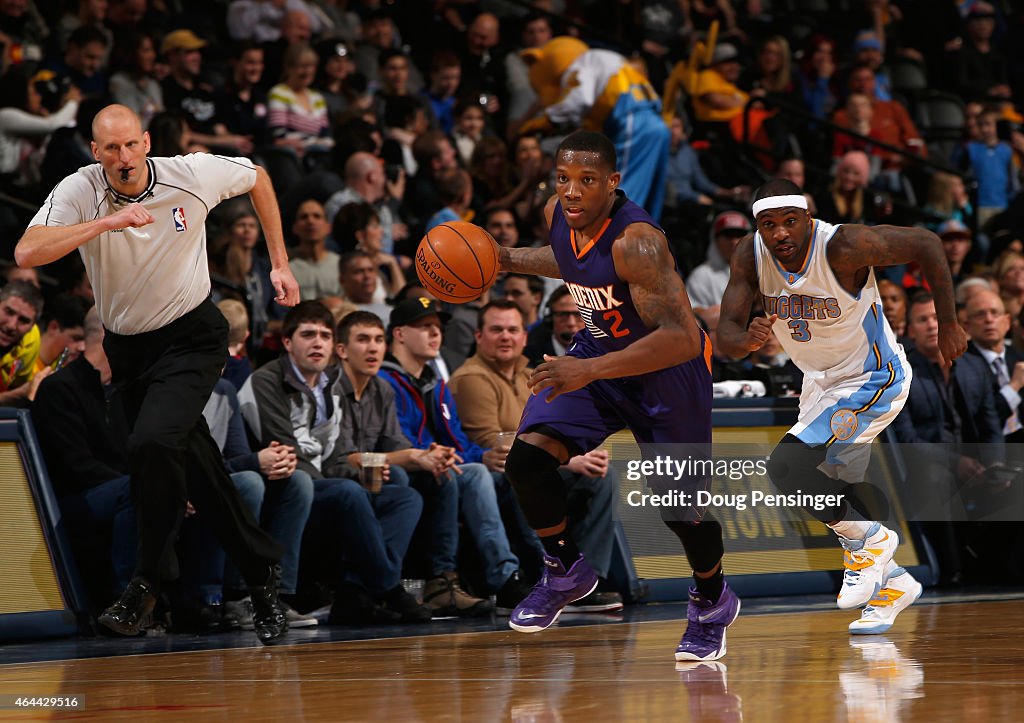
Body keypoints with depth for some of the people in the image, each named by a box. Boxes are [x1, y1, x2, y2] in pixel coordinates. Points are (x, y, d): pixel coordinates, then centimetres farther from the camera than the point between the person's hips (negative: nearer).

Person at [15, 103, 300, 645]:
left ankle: (146, 583, -12)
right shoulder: (79, 191, -17)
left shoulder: (192, 175, -16)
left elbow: (258, 179, 5)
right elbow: (27, 254, -33)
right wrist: (108, 223, -39)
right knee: (194, 468, 9)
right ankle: (261, 575, 27)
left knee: (153, 443, -27)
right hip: (128, 349, 3)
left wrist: (280, 265, 6)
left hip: (192, 340, -3)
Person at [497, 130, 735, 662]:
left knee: (678, 504, 2)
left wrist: (590, 370, -46)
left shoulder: (635, 241, -34)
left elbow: (680, 339, -40)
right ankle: (566, 573, 11)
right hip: (599, 349, 6)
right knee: (528, 459, -13)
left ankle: (713, 602, 34)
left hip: (668, 366, -6)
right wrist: (505, 260, 4)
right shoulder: (558, 215, -11)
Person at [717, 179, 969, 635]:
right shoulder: (751, 255, -14)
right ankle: (892, 583, 36)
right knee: (833, 497, 16)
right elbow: (725, 334, -17)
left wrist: (948, 327, -14)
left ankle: (869, 539, -2)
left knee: (786, 466, -22)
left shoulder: (843, 246, -30)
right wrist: (747, 340, -41)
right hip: (820, 382, 7)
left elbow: (926, 244, -19)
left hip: (873, 380, -7)